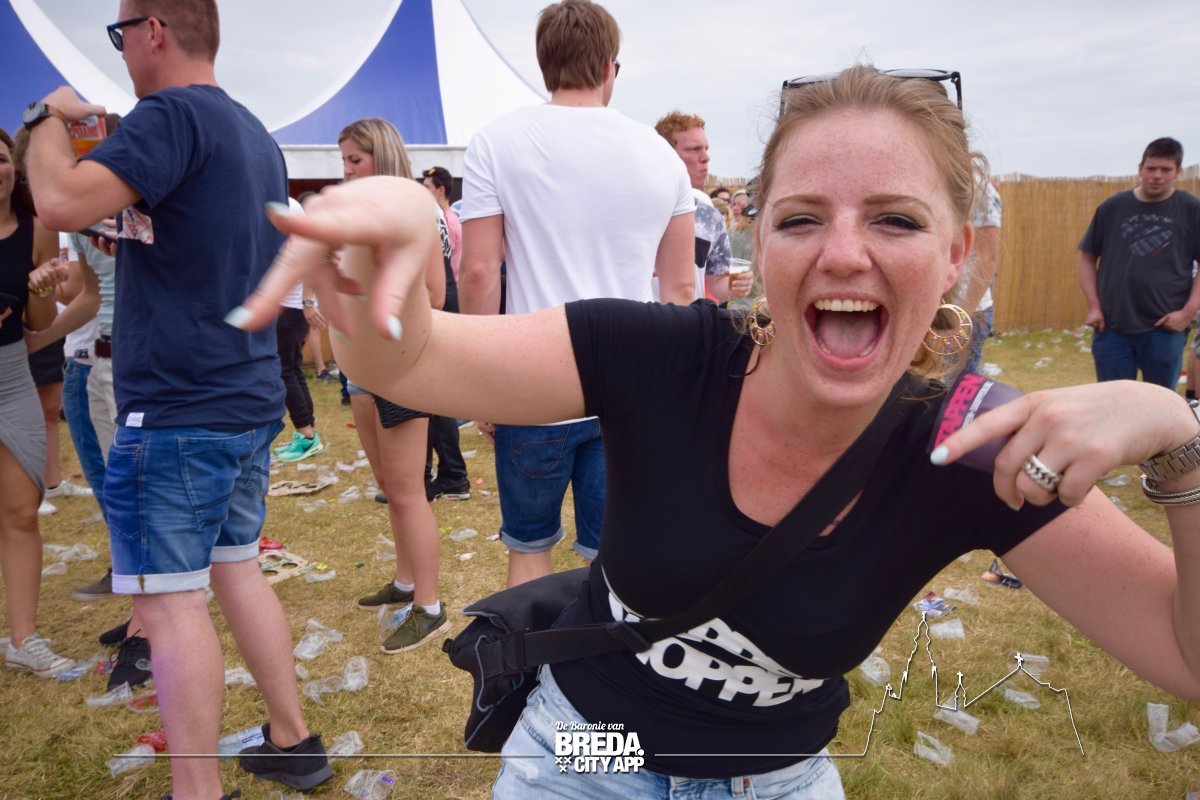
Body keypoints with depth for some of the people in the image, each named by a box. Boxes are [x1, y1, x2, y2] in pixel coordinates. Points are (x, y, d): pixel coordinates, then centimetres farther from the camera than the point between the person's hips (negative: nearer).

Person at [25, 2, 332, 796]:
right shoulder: (256, 135, 15)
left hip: (176, 412, -9)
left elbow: (63, 202, -22)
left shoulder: (173, 115, -13)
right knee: (237, 570, 17)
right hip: (250, 400, 9)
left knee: (171, 600, -1)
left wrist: (48, 118, -4)